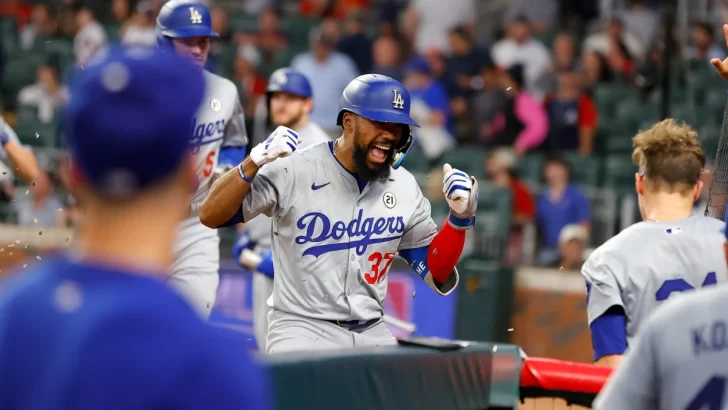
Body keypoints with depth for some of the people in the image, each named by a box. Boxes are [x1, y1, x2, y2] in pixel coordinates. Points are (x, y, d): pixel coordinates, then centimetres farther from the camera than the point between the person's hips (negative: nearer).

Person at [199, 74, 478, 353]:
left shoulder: (404, 187, 3)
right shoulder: (294, 172, -11)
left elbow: (435, 272, 8)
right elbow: (210, 216, -15)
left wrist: (459, 219, -7)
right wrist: (252, 165, -29)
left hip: (372, 334, 5)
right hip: (301, 327, -5)